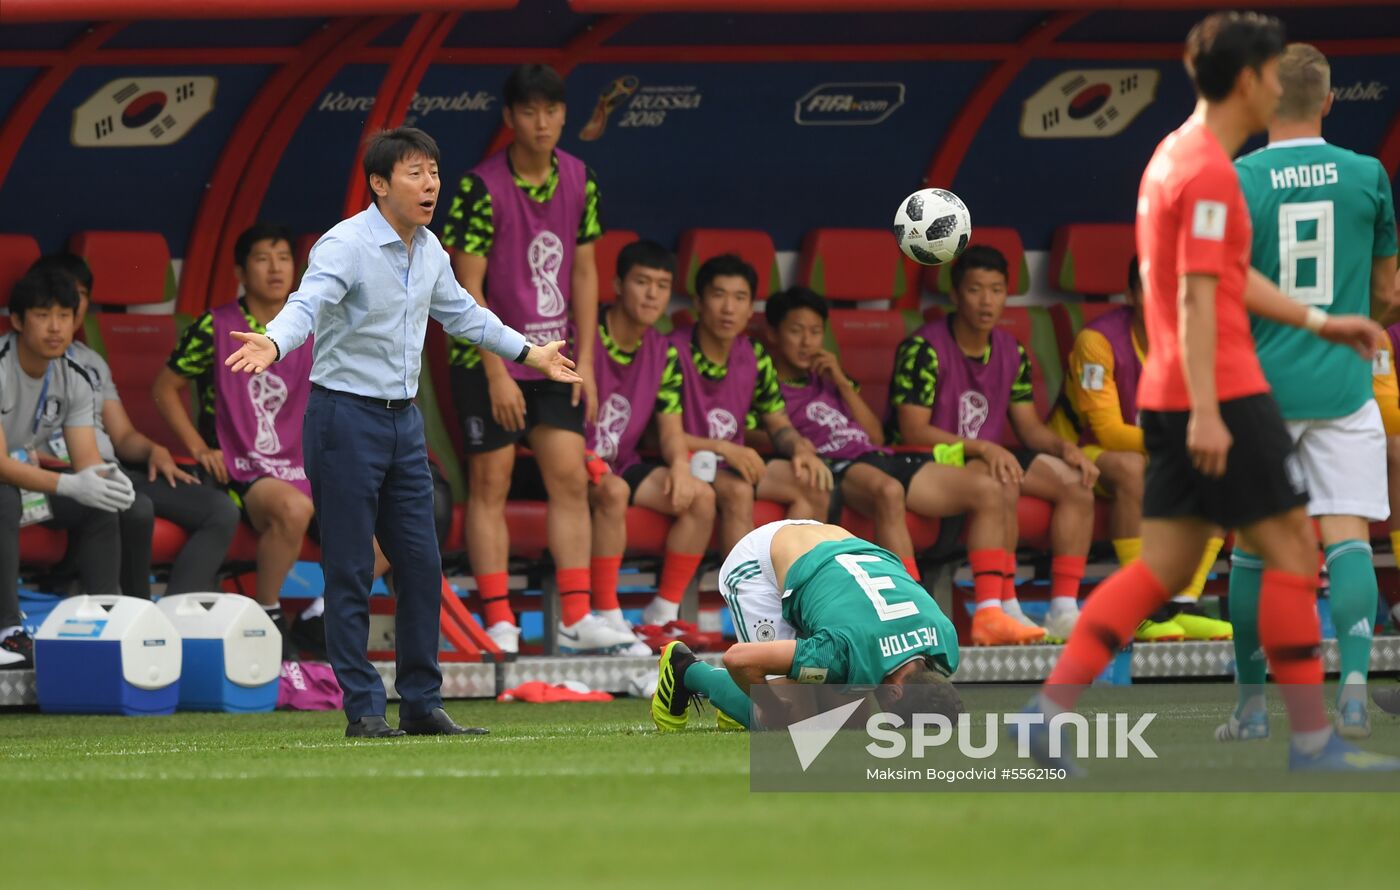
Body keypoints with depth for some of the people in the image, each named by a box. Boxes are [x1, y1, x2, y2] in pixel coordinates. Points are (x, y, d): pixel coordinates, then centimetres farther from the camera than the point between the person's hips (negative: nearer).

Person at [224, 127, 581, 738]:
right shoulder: (345, 245, -16)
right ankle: (364, 710, 1)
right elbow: (307, 303, -32)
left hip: (404, 422, 7)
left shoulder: (428, 251, 8)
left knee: (421, 566, 7)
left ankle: (422, 704, 16)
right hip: (345, 416, -7)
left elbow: (463, 314, 26)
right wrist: (273, 344, -53)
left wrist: (529, 353, 35)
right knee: (350, 572, -4)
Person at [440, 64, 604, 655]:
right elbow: (467, 288, -14)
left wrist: (585, 360, 5)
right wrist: (497, 373, -16)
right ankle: (499, 623, 1)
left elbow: (583, 271, 10)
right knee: (490, 484, -1)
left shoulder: (580, 181, 2)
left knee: (570, 479, 1)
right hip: (488, 361, -5)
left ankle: (576, 616, 3)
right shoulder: (481, 188, -15)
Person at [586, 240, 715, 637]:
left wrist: (680, 463, -16)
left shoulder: (663, 354, 7)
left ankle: (663, 612, -7)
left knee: (701, 497, -13)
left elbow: (670, 426, 8)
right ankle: (606, 616, -33)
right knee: (613, 491, -37)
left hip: (621, 464, 7)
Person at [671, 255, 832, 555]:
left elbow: (779, 425, 12)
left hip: (735, 464, 7)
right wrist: (723, 449, -32)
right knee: (738, 491, -34)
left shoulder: (754, 358, 5)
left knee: (813, 486, -11)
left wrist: (801, 449, -12)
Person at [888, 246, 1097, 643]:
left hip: (988, 458, 8)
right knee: (1002, 485, -35)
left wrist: (1065, 447, -9)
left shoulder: (1011, 353, 9)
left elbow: (1029, 426, 13)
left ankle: (1064, 610, -17)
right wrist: (983, 449, -28)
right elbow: (913, 431, -19)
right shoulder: (924, 350, -14)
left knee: (1075, 482, -10)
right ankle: (1005, 608, -37)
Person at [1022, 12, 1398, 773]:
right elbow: (1197, 296, -20)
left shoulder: (1173, 157, 17)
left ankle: (1051, 707, -2)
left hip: (1170, 397, 10)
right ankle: (1312, 741, 1)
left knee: (1163, 567, 8)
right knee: (1291, 547, -1)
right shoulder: (1209, 171, -14)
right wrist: (1206, 412, -24)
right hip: (1222, 395, -10)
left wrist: (1316, 321, 27)